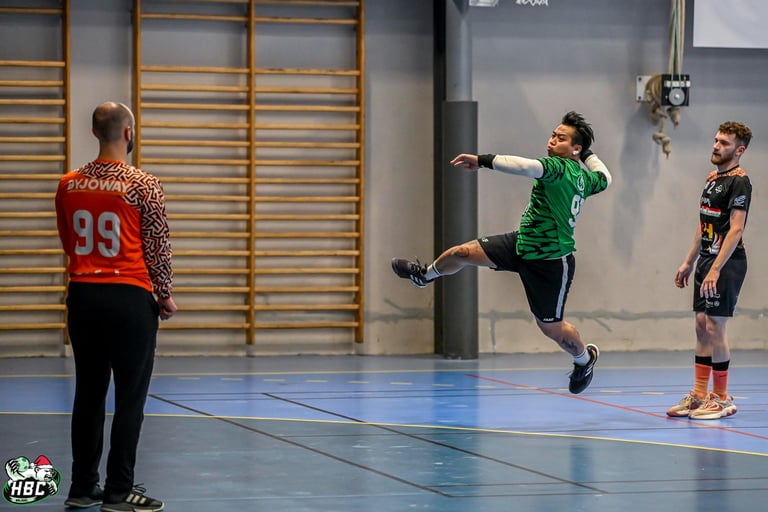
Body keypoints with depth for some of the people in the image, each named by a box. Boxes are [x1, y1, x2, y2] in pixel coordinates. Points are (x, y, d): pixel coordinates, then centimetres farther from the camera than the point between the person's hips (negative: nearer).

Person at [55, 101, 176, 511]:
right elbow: (158, 246, -7)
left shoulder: (69, 185, 4)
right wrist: (165, 294, 6)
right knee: (130, 397, 0)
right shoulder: (143, 186, -10)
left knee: (88, 394, 12)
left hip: (82, 295, 5)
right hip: (129, 297, -5)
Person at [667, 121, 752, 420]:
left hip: (726, 264, -9)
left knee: (714, 327, -8)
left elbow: (736, 230, -19)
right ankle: (699, 395, 13)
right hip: (706, 262, 9)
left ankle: (722, 399, 0)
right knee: (702, 327, 9)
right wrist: (689, 263, 20)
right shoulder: (712, 179, 16)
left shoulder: (739, 182, -12)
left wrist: (716, 269, -25)